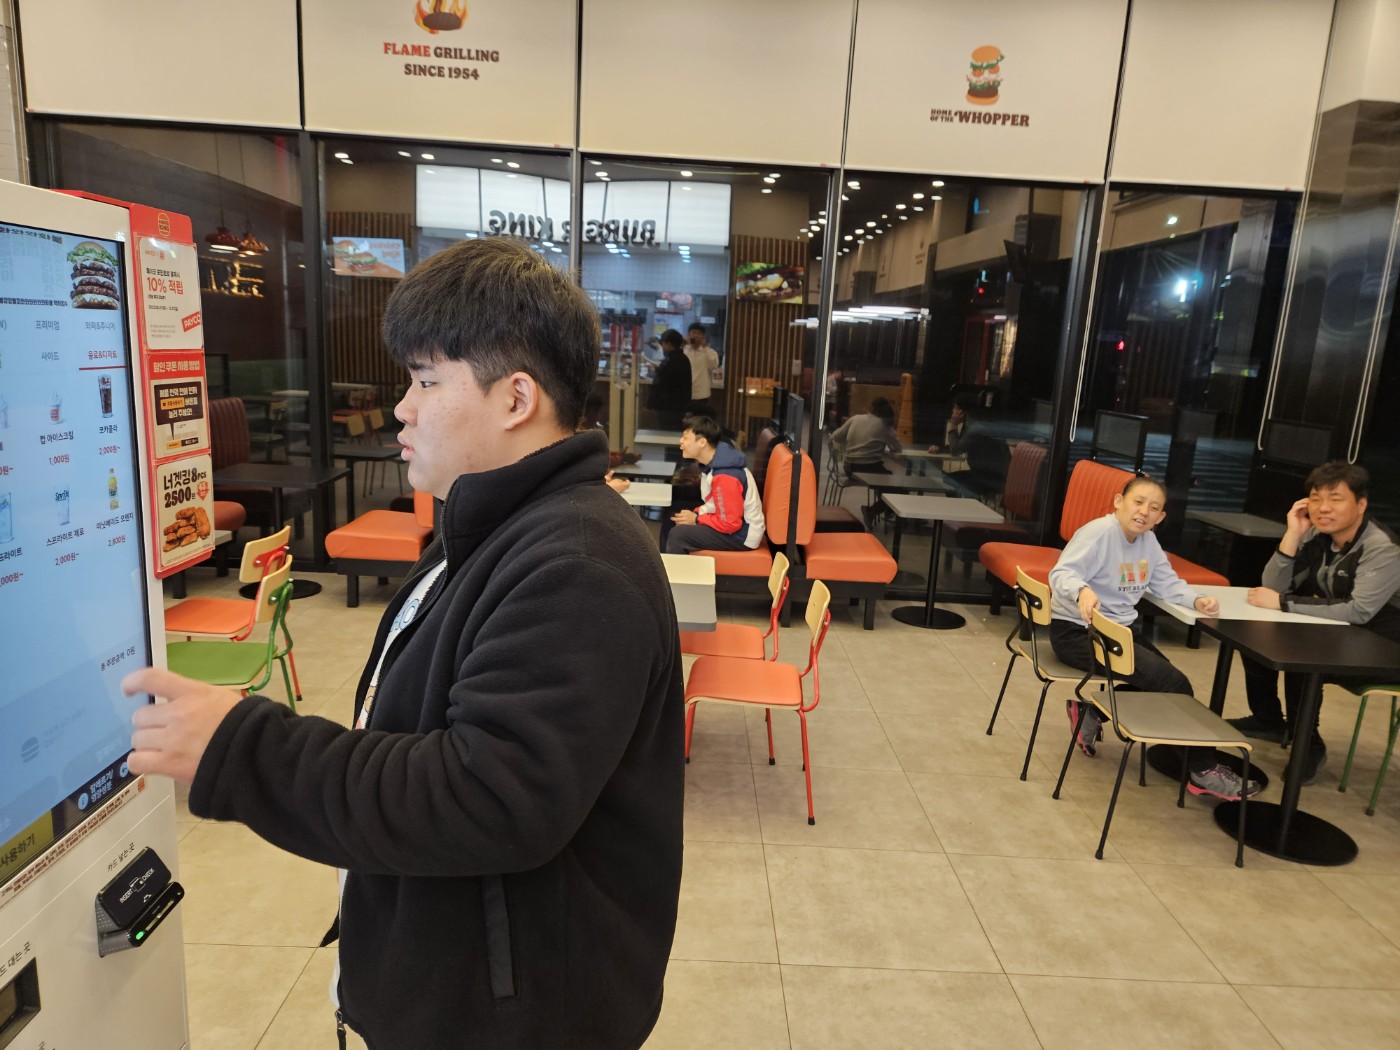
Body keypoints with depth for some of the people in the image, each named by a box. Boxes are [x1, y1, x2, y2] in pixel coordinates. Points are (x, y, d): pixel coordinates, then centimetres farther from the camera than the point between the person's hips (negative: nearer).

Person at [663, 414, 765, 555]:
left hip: (741, 535, -10)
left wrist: (696, 520, -15)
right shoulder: (712, 463, 2)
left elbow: (731, 523, -25)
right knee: (672, 521, 11)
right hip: (732, 523, 10)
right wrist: (695, 514, -2)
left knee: (678, 534, -19)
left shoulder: (724, 476, -28)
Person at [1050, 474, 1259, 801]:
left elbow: (1167, 584, 9)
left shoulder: (1148, 541, 7)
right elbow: (1062, 573, -32)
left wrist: (1196, 601, -12)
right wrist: (1082, 591, -54)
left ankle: (1091, 712, 17)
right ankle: (1203, 771, 2)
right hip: (1079, 631, -9)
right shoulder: (1098, 533, -20)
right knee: (1172, 683, -13)